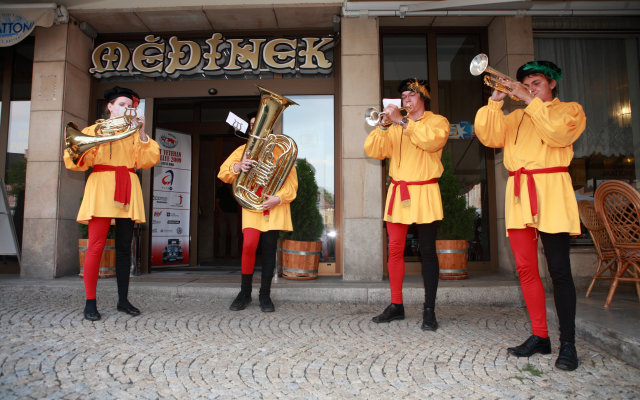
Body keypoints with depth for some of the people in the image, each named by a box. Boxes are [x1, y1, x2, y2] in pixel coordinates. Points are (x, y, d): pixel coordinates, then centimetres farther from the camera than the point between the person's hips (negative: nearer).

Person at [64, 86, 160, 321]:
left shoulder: (134, 133, 20)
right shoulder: (94, 129, 13)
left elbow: (148, 161, 3)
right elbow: (76, 162, 2)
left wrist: (141, 134, -4)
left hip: (128, 191, 3)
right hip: (102, 187, -2)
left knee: (124, 247, 2)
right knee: (96, 245, -9)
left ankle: (123, 299, 9)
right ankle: (90, 302, -2)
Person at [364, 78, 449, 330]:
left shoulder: (437, 121, 8)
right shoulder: (396, 126, 19)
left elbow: (432, 141, -16)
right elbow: (373, 151, 5)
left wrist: (403, 122, -15)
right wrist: (383, 125, -7)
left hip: (424, 193, -3)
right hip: (398, 193, 4)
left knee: (427, 251, -1)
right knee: (395, 250, 1)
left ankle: (429, 310, 5)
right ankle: (396, 305, 11)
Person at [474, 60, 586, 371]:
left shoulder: (570, 110, 12)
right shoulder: (516, 117, 23)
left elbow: (558, 133, -10)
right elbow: (488, 135, 6)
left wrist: (531, 100, -8)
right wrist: (496, 100, -2)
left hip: (551, 193, -4)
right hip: (519, 194, 5)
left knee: (559, 270, -4)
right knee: (526, 269, 3)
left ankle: (567, 343, 4)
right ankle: (539, 336, 13)